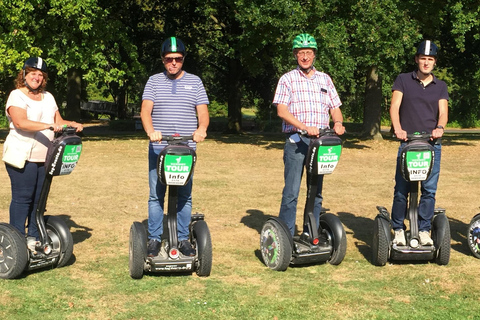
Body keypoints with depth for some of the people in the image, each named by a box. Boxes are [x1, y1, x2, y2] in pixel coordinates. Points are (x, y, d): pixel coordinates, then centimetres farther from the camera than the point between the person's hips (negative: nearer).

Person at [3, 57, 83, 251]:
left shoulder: (48, 97, 16)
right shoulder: (17, 96, -6)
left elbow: (58, 121, 14)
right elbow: (21, 122, -22)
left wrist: (71, 124, -8)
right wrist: (49, 125, -31)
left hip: (44, 158, 7)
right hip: (22, 156, -7)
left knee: (39, 198, 8)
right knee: (22, 197, -7)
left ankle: (33, 238, 16)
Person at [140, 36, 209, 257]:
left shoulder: (194, 82, 11)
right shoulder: (154, 81, 9)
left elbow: (203, 112, 4)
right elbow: (145, 110, -4)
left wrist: (201, 128, -19)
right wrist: (150, 130, -24)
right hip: (158, 148, 0)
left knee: (185, 196, 3)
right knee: (156, 195, 0)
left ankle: (183, 239, 11)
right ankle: (154, 239, 8)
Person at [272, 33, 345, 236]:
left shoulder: (325, 79, 15)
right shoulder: (287, 79, 4)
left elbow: (335, 108, 15)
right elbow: (282, 111, -7)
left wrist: (338, 123, -9)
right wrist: (305, 127, -20)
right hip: (296, 141, -4)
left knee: (316, 191, 7)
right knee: (291, 191, -7)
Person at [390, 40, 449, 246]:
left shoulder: (441, 86, 14)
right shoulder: (403, 80, 8)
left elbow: (443, 111, 2)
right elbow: (394, 106, -3)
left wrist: (440, 127, -21)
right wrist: (398, 128, -21)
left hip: (432, 144, 2)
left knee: (429, 189, -1)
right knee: (401, 189, -2)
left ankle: (424, 231, 9)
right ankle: (398, 230, 9)